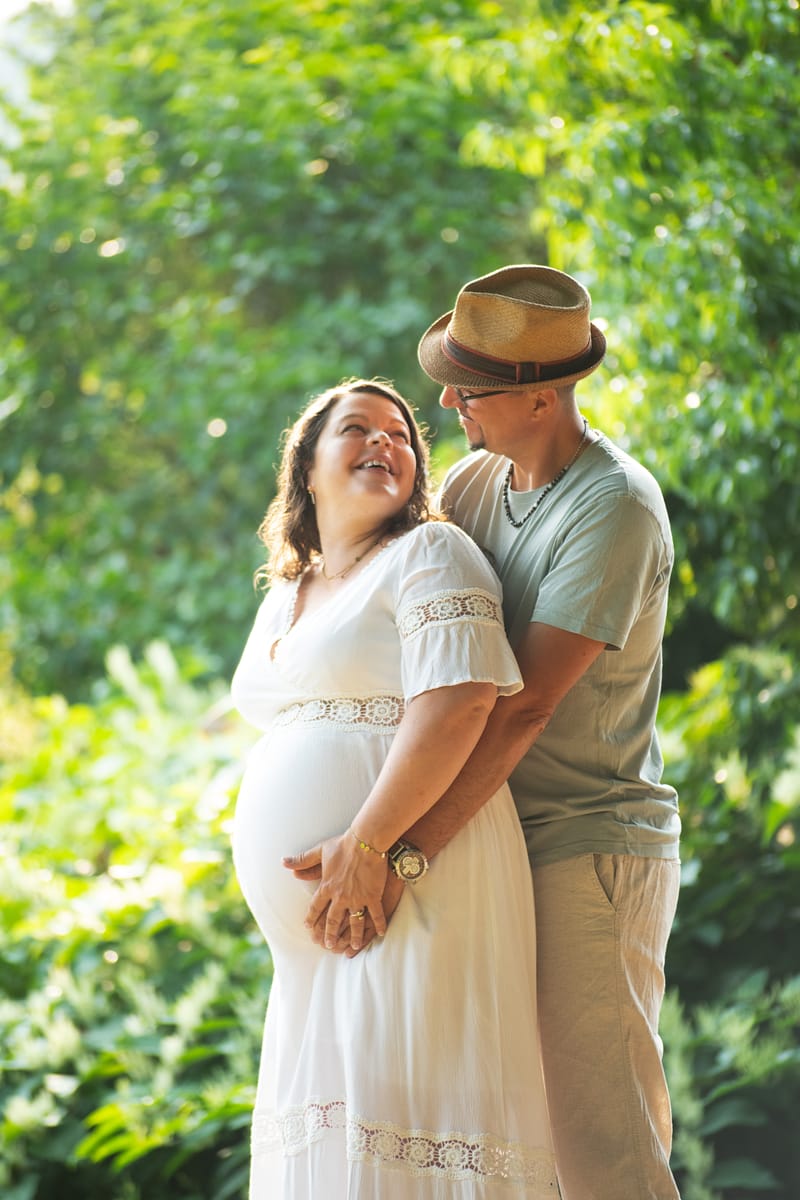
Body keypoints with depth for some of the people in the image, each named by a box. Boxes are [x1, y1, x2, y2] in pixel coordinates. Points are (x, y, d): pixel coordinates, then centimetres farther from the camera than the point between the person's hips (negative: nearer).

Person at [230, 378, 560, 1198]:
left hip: (406, 887, -8)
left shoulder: (428, 555, -2)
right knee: (325, 1127, 6)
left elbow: (460, 700, -17)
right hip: (311, 930, 8)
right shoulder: (283, 600, 22)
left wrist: (366, 845, -22)